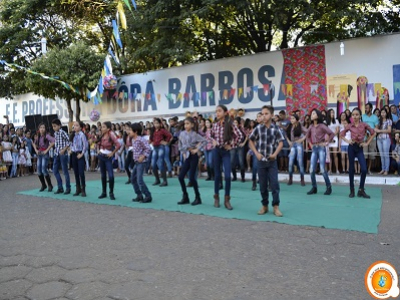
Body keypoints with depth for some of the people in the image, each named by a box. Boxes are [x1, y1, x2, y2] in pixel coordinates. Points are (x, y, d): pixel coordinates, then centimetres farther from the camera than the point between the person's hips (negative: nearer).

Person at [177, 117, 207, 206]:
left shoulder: (194, 134, -11)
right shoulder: (182, 134, 5)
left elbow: (204, 141, -19)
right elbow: (180, 146, 17)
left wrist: (197, 149, -18)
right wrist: (183, 154, 8)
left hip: (193, 156, -6)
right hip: (187, 157, 6)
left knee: (191, 177, -8)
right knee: (180, 177, -1)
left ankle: (197, 198, 7)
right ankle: (185, 197, 12)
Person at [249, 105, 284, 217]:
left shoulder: (276, 128, -3)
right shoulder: (258, 128, -1)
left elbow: (281, 142, 3)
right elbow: (251, 141, 8)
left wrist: (275, 154, -11)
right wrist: (256, 153, -3)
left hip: (272, 161, -1)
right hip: (261, 160, 1)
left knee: (274, 184, -4)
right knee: (263, 185, 7)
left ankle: (276, 207, 6)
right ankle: (264, 206, 20)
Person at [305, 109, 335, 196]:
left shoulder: (322, 126, -8)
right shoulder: (311, 126, 9)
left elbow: (332, 133, -11)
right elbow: (307, 136, 26)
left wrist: (327, 142, -8)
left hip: (321, 148, -5)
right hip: (314, 149, 6)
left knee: (322, 169, -8)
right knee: (312, 169, 0)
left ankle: (329, 187, 7)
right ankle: (314, 188, 11)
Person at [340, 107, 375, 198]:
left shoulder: (364, 125, -2)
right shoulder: (350, 126, 0)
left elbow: (373, 133, 7)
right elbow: (341, 134, 13)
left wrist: (367, 143, 1)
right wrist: (347, 140, -1)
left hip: (360, 148, 0)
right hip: (351, 147, 0)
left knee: (364, 169, -10)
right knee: (351, 169, 4)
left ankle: (361, 190, 5)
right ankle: (352, 190, 14)